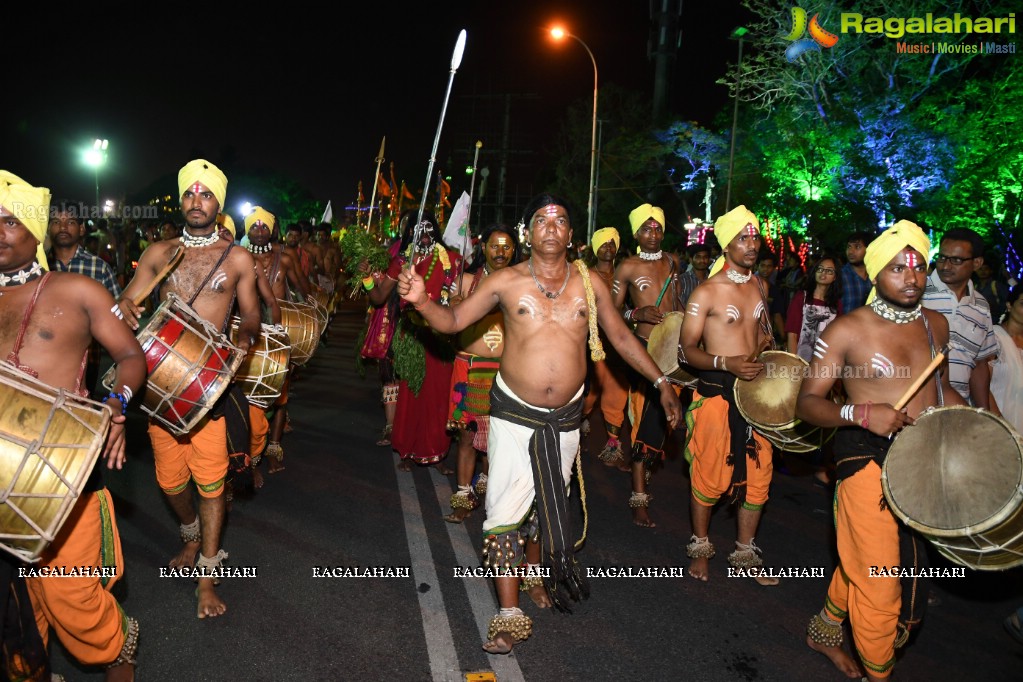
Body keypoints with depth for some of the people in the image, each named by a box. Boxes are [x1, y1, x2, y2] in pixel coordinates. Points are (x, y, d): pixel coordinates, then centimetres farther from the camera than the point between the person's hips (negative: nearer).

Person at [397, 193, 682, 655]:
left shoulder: (589, 283, 0)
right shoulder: (506, 282, -6)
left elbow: (621, 336, 9)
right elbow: (454, 320, -3)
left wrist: (661, 383, 8)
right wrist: (422, 301, -22)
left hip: (565, 417, 2)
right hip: (514, 413, -2)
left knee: (553, 509, 18)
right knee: (505, 515, -3)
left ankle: (548, 573, 43)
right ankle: (510, 616, 8)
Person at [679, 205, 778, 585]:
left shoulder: (759, 286, 10)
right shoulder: (706, 292, -10)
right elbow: (688, 350, -11)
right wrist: (727, 362, -25)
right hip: (716, 392, -6)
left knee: (758, 473, 9)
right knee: (710, 474, 2)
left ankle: (745, 552, 26)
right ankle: (700, 547, 24)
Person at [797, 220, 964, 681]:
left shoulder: (936, 324, 7)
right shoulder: (846, 330, -11)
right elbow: (806, 403, -11)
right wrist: (861, 412, -27)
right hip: (869, 458, -6)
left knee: (862, 561, 19)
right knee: (878, 577, -2)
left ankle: (825, 629, 43)